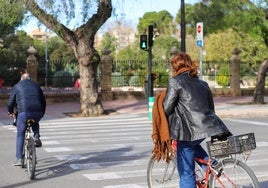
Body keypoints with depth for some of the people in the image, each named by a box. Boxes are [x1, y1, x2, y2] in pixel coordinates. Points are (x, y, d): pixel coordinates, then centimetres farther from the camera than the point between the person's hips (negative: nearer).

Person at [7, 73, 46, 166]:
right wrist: (42, 113, 37)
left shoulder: (17, 86, 14)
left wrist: (10, 111, 34)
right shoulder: (36, 85, 22)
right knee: (35, 123, 37)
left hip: (23, 112, -3)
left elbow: (10, 102, 14)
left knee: (20, 135, 8)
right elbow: (43, 101, 23)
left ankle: (19, 159, 4)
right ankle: (36, 137, 11)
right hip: (37, 112, 3)